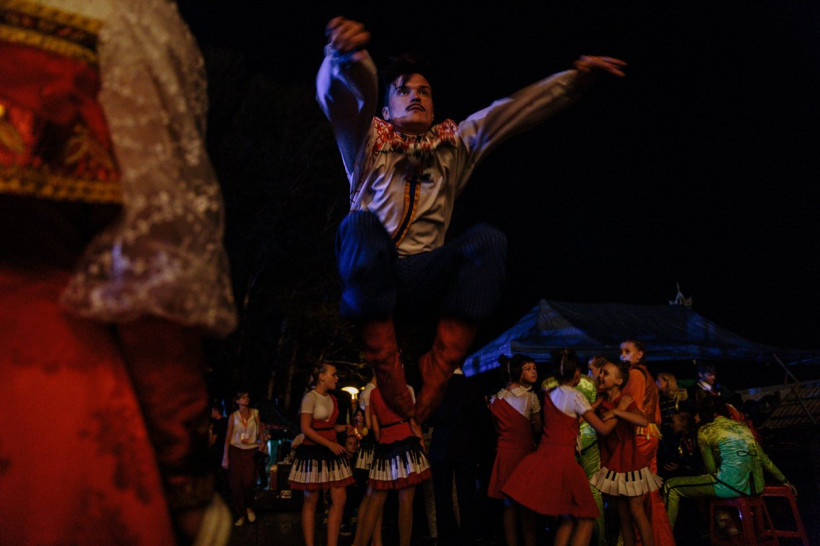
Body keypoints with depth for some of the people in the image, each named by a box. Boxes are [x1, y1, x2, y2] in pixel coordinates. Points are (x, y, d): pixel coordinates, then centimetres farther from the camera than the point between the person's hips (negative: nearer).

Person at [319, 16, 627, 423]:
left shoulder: (453, 147, 18)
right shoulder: (368, 142, 8)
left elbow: (512, 112, 9)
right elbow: (346, 91, -14)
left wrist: (576, 79, -2)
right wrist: (345, 56, -37)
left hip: (421, 282, 2)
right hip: (369, 277, -2)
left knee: (487, 239, -25)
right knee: (359, 224, -34)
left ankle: (436, 373, -24)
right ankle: (387, 371, -31)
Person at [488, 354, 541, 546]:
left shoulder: (498, 397, 7)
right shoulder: (531, 397, -9)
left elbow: (495, 428, 10)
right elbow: (537, 430, -4)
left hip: (504, 452, 5)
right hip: (524, 451, -5)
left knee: (510, 505, 12)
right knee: (527, 506, 4)